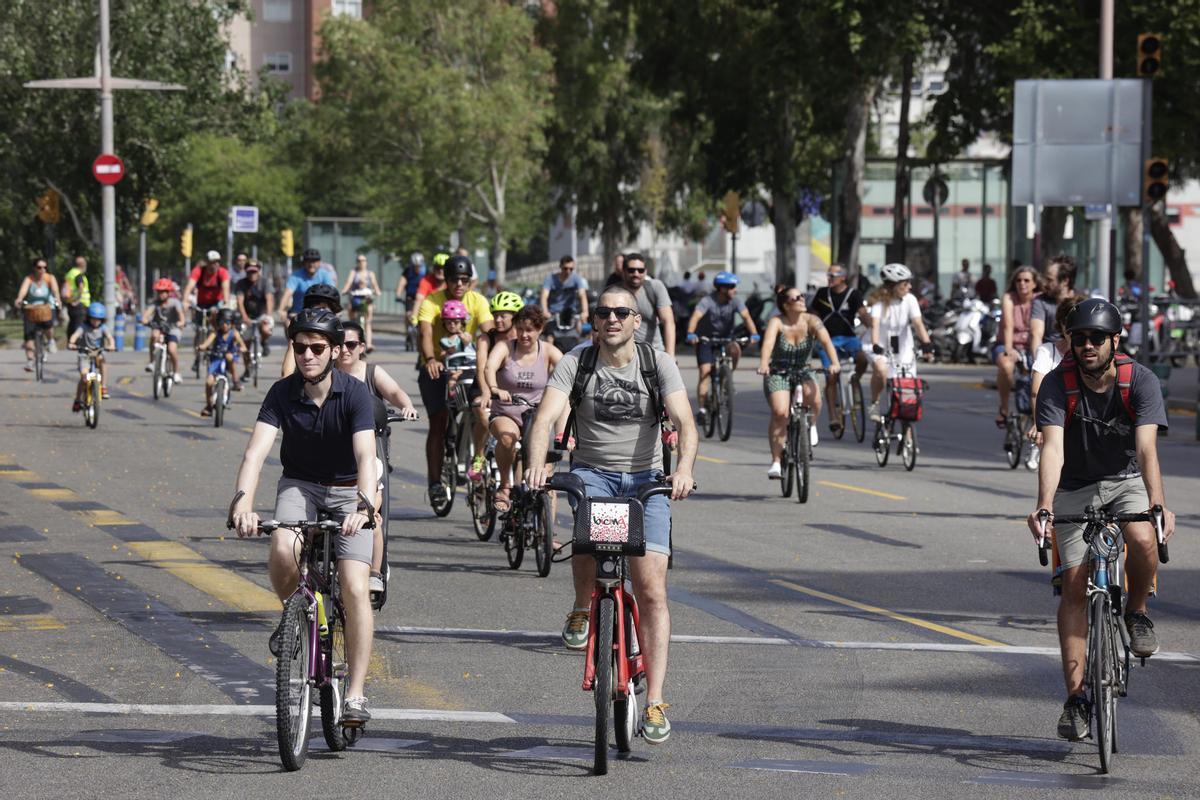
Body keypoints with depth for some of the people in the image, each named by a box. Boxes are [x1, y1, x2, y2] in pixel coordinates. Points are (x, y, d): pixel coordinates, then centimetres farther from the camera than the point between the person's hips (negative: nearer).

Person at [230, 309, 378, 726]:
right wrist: (243, 503, -45)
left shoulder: (354, 394, -21)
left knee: (355, 588, -17)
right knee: (283, 551, -31)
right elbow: (256, 452, -27)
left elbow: (365, 456, -33)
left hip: (348, 491, -1)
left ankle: (355, 694, -11)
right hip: (299, 485, 1)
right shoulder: (283, 393, -16)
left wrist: (364, 505, -51)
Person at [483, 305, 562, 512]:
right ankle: (504, 486, -14)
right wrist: (494, 389, -49)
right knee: (507, 436, -36)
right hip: (505, 415, -1)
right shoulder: (505, 347, -7)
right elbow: (490, 368, -27)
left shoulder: (549, 352, -3)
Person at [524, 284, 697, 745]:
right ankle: (582, 609, -3)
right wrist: (537, 464, -36)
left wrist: (684, 468, -35)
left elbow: (684, 421, -15)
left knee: (651, 589, -11)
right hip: (592, 471, 0)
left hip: (646, 479, 0)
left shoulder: (658, 364, -4)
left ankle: (654, 702, -9)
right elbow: (546, 417, -16)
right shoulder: (575, 363, -4)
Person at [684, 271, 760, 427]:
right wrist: (691, 334, -54)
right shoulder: (708, 301, -22)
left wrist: (753, 334, -44)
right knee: (705, 373, -13)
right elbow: (695, 317, -35)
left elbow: (746, 317, -26)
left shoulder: (736, 301, -14)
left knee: (735, 350, -30)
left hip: (727, 337, 2)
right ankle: (703, 409, -8)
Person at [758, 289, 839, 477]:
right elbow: (768, 342, -32)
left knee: (814, 399, -31)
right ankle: (776, 461, -14)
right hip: (777, 374, -1)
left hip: (803, 373, 2)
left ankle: (810, 426, 4)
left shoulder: (811, 321, -10)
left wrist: (834, 362, -44)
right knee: (780, 412, -25)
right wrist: (763, 364, -52)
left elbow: (826, 340, -25)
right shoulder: (777, 322, -15)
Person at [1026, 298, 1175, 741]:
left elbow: (1147, 448, -31)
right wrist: (1043, 506, -47)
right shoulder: (1058, 384, -19)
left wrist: (1158, 504, -47)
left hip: (1127, 481, -1)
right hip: (1075, 488, 1)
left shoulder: (1140, 381, -20)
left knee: (1143, 540, -32)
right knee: (1074, 585, -7)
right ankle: (1076, 697, -2)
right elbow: (1052, 447, -31)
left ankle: (1137, 612, 0)